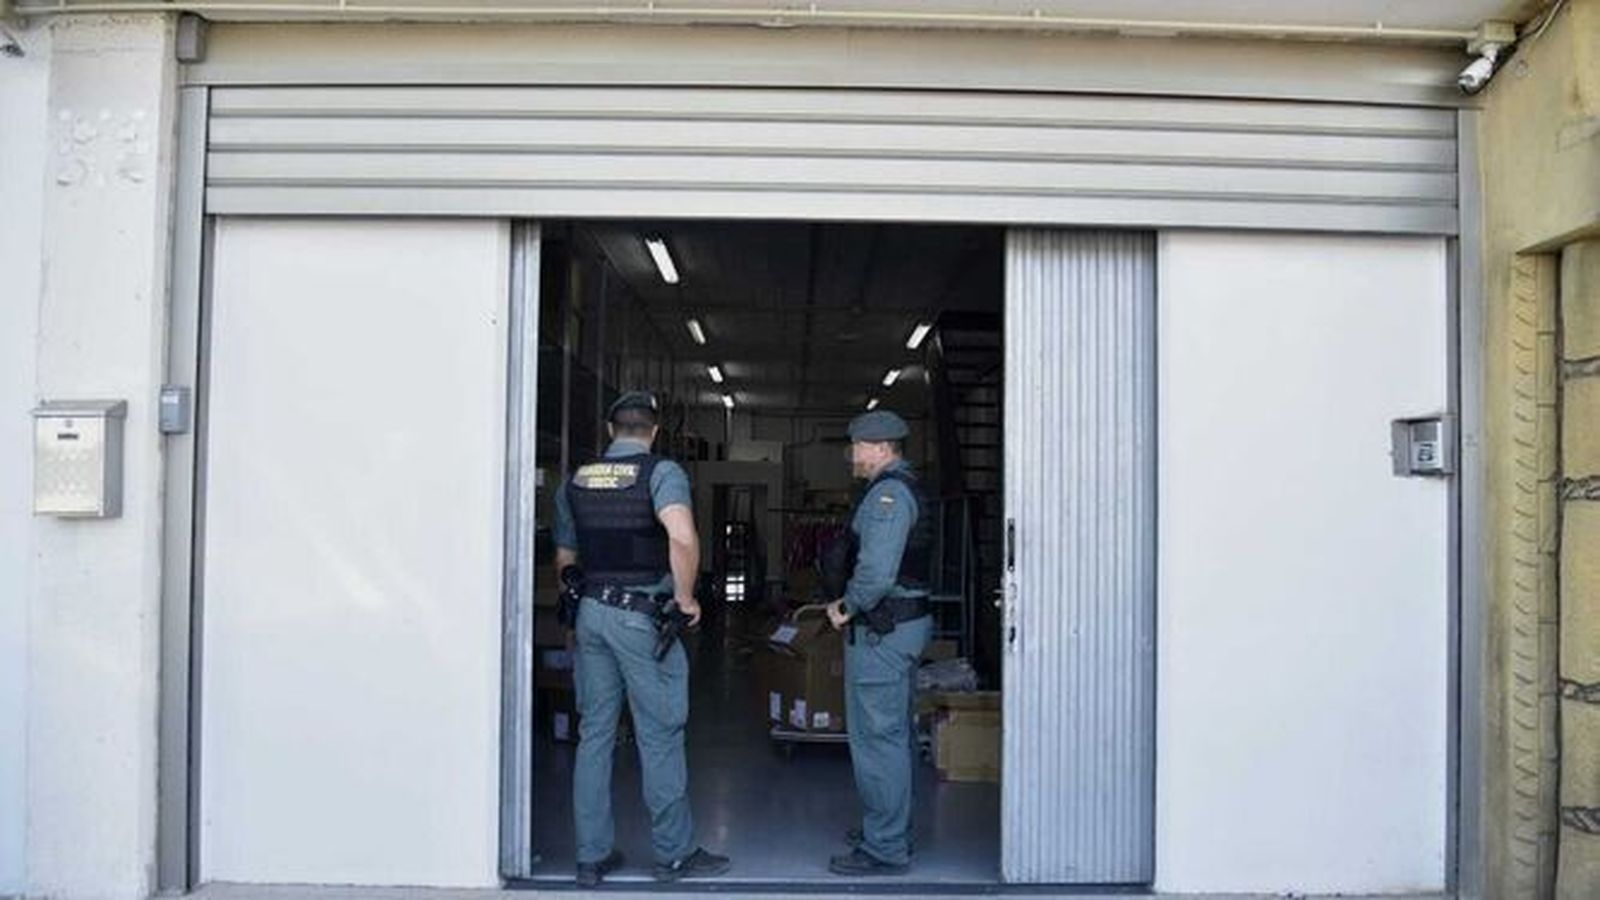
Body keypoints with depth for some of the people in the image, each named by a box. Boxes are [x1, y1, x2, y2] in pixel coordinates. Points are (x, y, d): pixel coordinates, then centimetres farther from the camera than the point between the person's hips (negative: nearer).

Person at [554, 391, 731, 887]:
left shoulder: (576, 480, 9)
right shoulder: (662, 472, -9)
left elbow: (564, 557, 16)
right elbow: (683, 538, -27)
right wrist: (685, 597, -15)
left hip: (591, 613, 5)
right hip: (641, 616, -5)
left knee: (594, 733, 11)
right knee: (660, 736, 4)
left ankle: (592, 855, 16)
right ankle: (674, 853, 14)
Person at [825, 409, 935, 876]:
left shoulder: (887, 493, -18)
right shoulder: (909, 489, 16)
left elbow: (876, 570, -27)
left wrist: (847, 607, -11)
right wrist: (853, 603, 12)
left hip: (882, 631, -11)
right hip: (908, 622, 11)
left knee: (876, 737, -4)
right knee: (897, 734, 18)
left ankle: (884, 849, 3)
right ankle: (894, 830, 30)